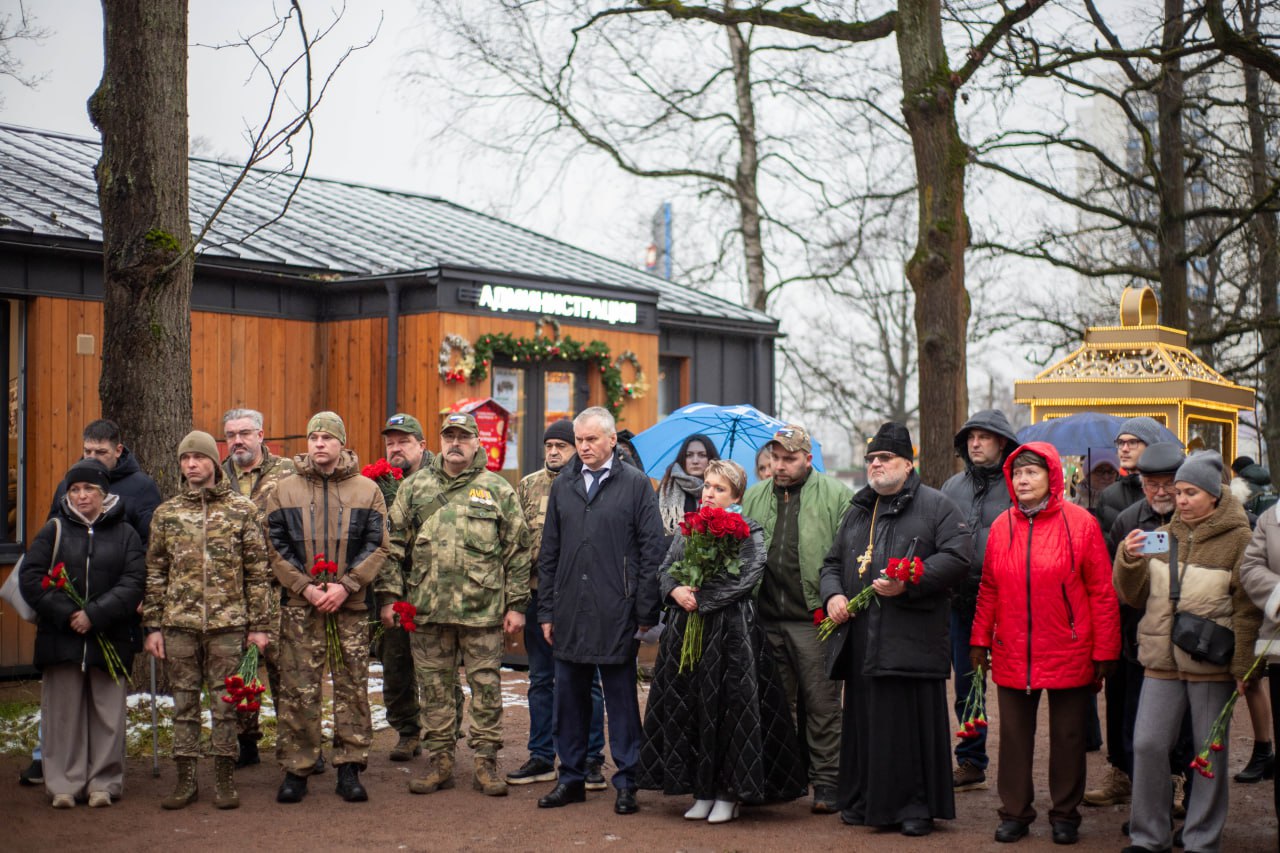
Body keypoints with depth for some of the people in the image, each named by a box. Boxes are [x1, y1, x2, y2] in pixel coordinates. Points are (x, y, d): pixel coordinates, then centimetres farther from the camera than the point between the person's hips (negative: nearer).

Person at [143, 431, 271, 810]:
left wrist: (258, 625, -2)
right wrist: (152, 626, 5)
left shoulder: (242, 509, 2)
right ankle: (185, 779, 15)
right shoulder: (166, 514, 9)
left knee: (225, 702, 3)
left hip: (227, 623, -2)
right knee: (184, 702, 7)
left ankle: (225, 779, 12)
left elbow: (258, 571, 2)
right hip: (179, 624, 2)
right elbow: (155, 574, 11)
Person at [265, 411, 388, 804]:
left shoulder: (366, 490, 6)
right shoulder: (285, 490, 7)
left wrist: (346, 585, -11)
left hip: (351, 606, 0)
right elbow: (275, 546, 3)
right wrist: (304, 586, -10)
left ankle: (350, 768, 12)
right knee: (298, 690, 0)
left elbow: (377, 547, 2)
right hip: (300, 607, 0)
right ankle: (295, 769, 9)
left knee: (353, 688, 4)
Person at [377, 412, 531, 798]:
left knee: (486, 686, 3)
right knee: (434, 687, 8)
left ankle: (486, 762, 12)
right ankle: (440, 762, 18)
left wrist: (516, 604, -1)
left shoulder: (499, 490, 5)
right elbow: (394, 546, 9)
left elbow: (517, 552, 4)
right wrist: (389, 595, 2)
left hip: (484, 610, -2)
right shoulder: (415, 487, 9)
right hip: (428, 608, 2)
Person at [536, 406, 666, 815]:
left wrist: (645, 612, -8)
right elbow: (549, 552, 14)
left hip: (616, 613, -4)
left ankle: (627, 782, 12)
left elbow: (652, 550, -3)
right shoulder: (562, 486, 11)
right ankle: (571, 778, 21)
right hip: (569, 613, 4)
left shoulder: (636, 484, -1)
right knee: (569, 696, 10)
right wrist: (546, 610, 8)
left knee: (622, 698, 4)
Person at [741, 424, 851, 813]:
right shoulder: (754, 497, 16)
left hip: (814, 620, -4)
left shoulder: (835, 496, 1)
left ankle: (825, 781, 8)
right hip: (766, 620, 4)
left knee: (821, 704, 1)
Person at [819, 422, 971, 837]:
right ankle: (862, 801, 18)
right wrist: (833, 594, 5)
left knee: (911, 722, -4)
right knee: (864, 721, 9)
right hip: (861, 640, 6)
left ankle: (917, 807, 5)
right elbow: (833, 562, 26)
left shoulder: (936, 506, 2)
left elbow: (957, 557, -9)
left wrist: (909, 583, -17)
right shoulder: (858, 511, 22)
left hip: (912, 640, -6)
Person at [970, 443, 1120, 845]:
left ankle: (1065, 815, 22)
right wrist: (980, 639, 8)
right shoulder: (1002, 525, 4)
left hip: (1068, 654, -3)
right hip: (1012, 656, 3)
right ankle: (1015, 812, 22)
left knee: (1067, 737, 9)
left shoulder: (1080, 522, -7)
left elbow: (1101, 591, -6)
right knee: (1014, 736, 9)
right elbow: (989, 589, 9)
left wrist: (1104, 651, -7)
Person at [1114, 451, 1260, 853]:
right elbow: (1133, 596, 11)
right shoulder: (1162, 536, 10)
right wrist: (1129, 559, -8)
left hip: (1211, 664, -4)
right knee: (1147, 745, 1)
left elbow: (1246, 608, -5)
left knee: (1211, 752, 5)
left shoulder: (1236, 537, -3)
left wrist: (1242, 665, -9)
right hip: (1162, 661, 4)